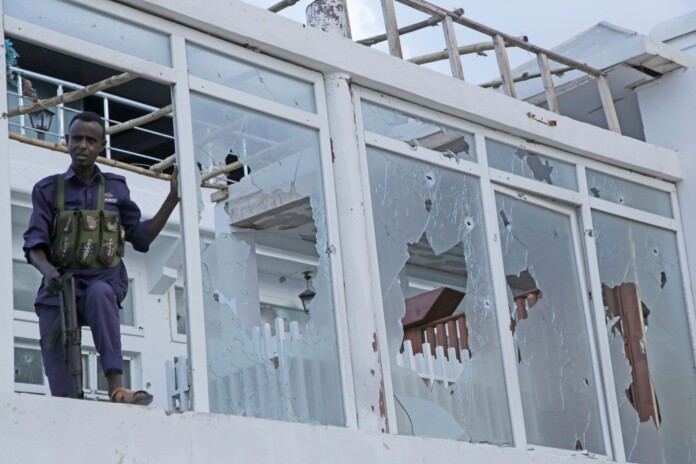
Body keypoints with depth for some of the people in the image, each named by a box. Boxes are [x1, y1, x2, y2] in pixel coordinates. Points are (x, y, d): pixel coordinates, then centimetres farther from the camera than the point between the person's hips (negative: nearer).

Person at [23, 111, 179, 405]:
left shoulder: (115, 187, 14)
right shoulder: (48, 190, 10)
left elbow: (141, 237, 16)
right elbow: (34, 243, 1)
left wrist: (173, 198, 8)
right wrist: (47, 270, -22)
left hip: (105, 282, -1)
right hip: (59, 287, 1)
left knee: (99, 293, -39)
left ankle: (116, 389, -48)